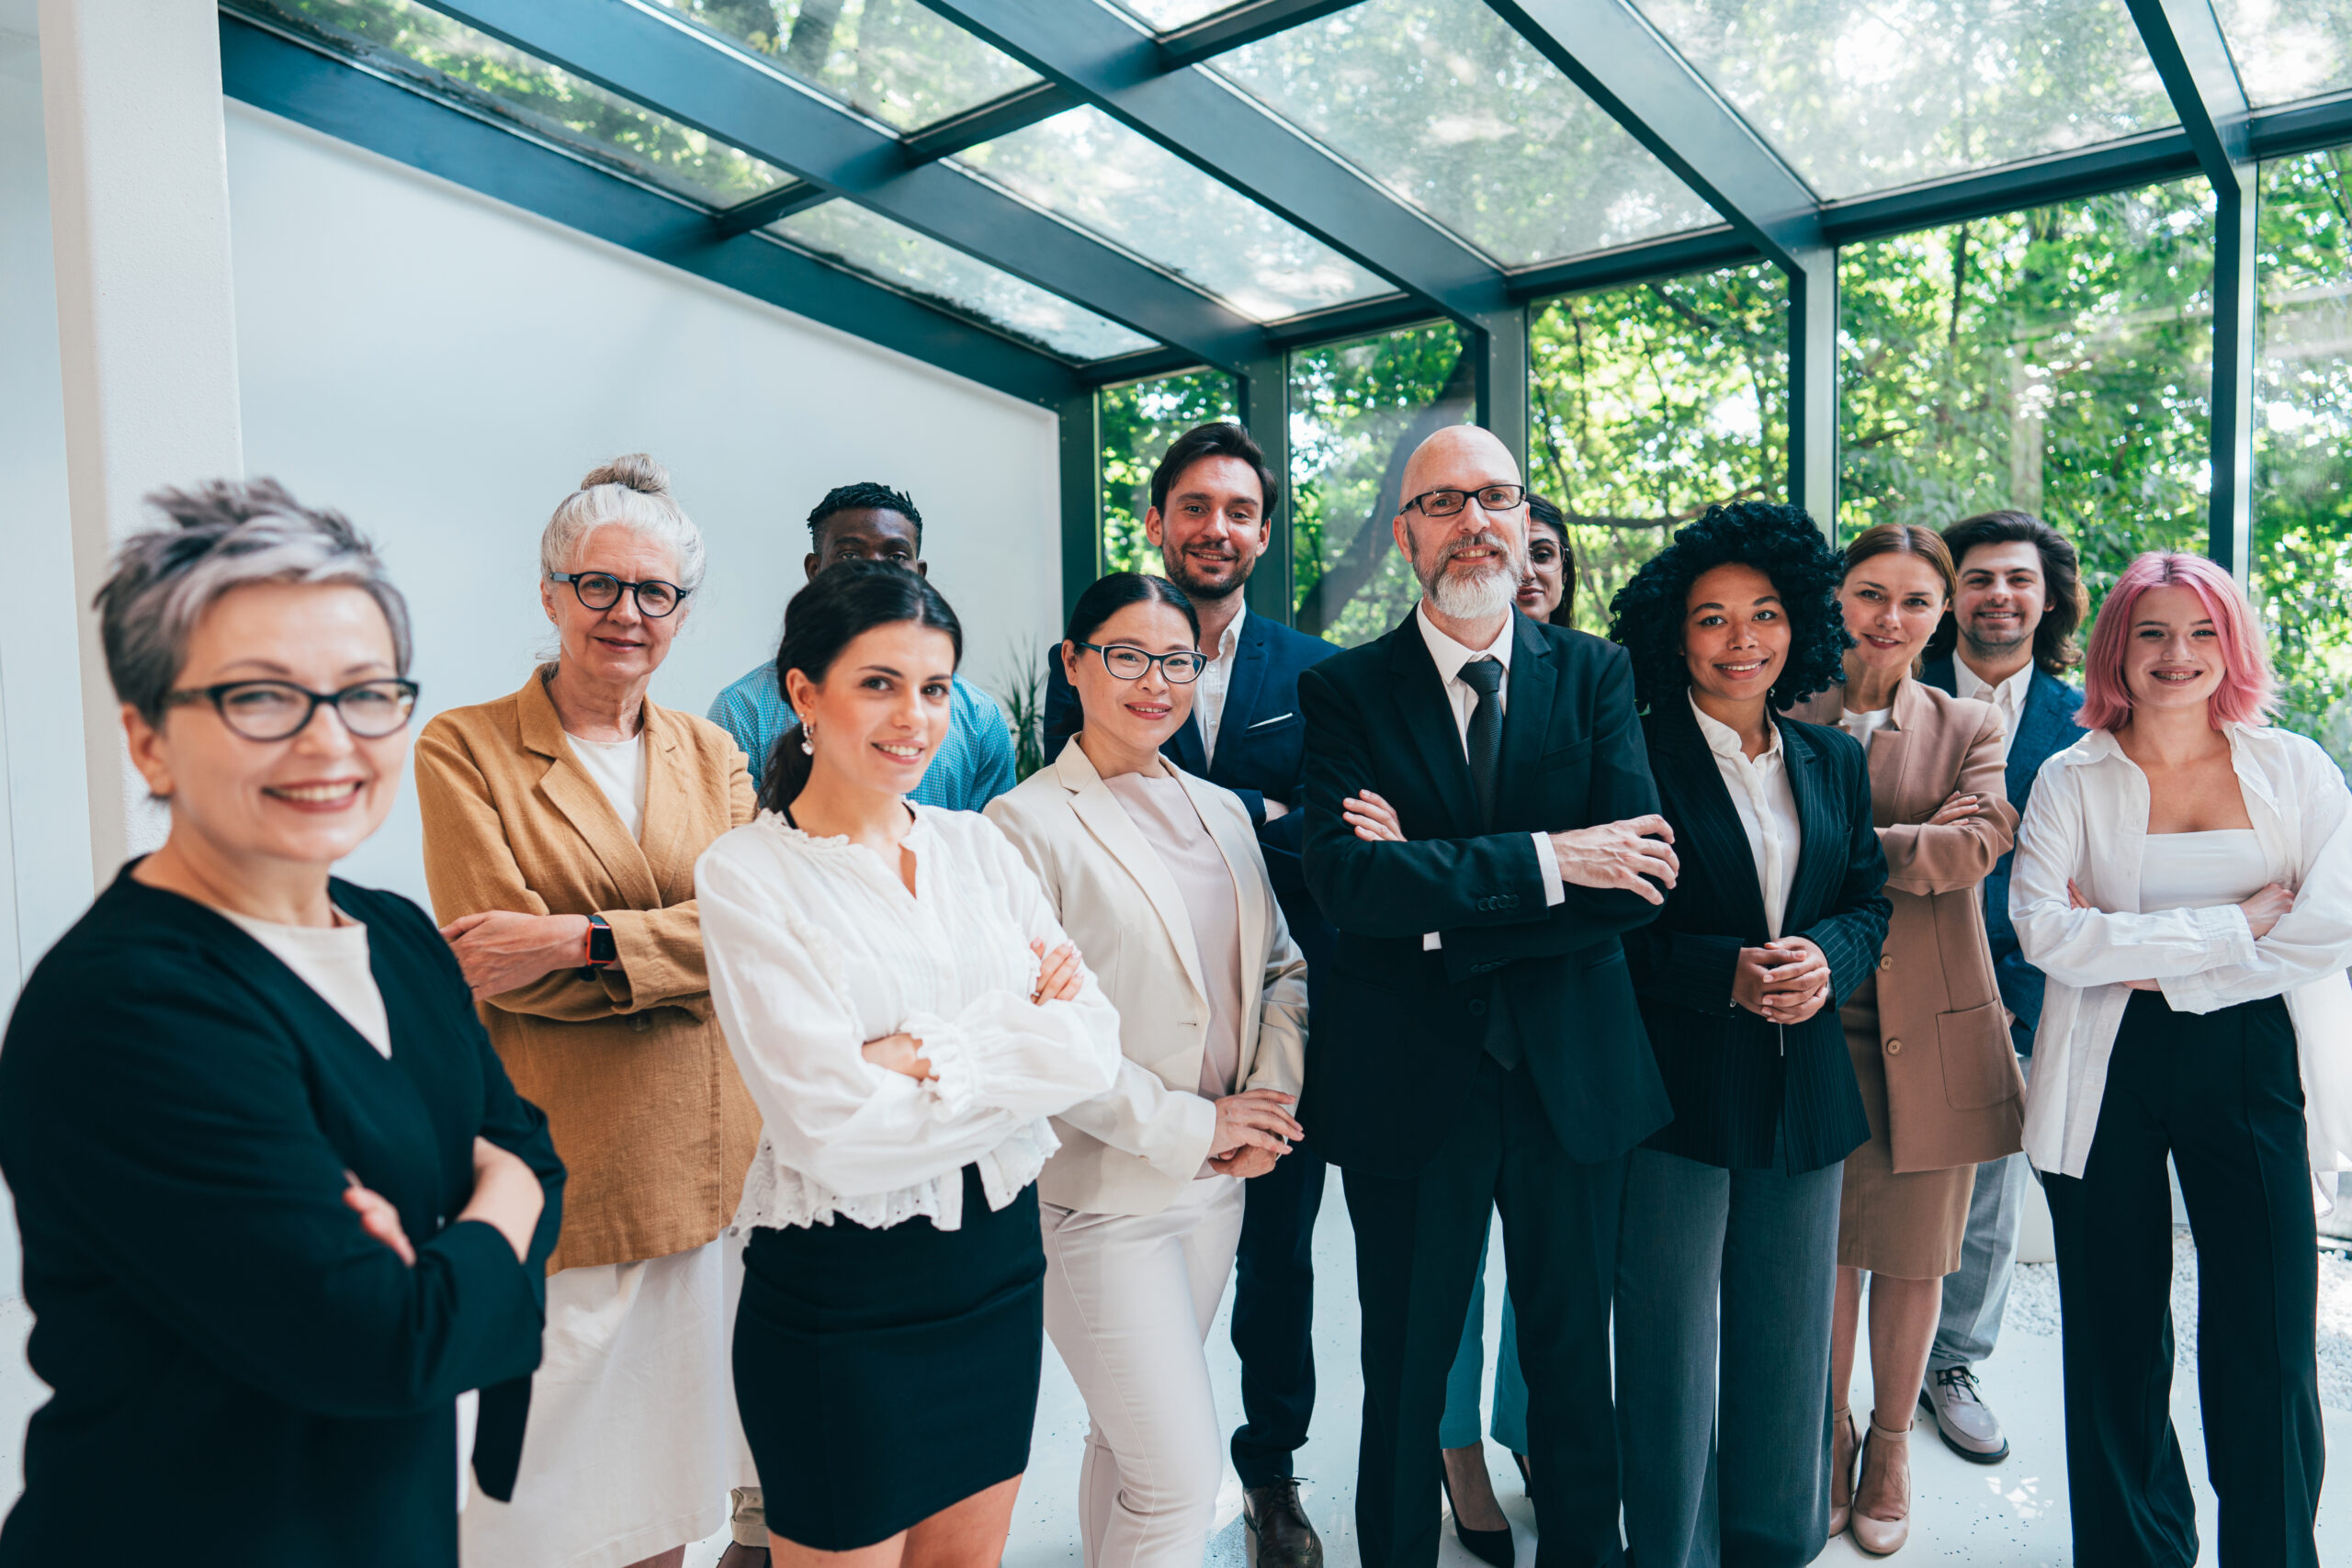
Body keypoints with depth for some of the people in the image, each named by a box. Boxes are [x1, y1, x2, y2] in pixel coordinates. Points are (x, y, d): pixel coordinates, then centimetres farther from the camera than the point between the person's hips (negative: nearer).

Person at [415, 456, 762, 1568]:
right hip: (550, 1172, -3)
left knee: (667, 1474, 16)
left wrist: (583, 940, -16)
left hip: (703, 1167, 4)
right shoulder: (463, 748, -2)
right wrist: (676, 947, -11)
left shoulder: (711, 753, 10)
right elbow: (496, 958, -12)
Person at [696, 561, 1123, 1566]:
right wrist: (1022, 1037, -16)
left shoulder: (978, 846, 3)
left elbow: (1094, 1044, -8)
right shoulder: (746, 873, -12)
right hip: (839, 1298, -5)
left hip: (1000, 1268, 5)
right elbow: (836, 1128, -20)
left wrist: (926, 1054, -19)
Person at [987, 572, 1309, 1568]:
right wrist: (1185, 1126, -15)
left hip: (1216, 1182, 6)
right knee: (1181, 1476, -1)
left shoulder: (1221, 812, 9)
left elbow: (1283, 968, 13)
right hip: (1099, 1189, -6)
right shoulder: (1027, 823, -12)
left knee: (1129, 1439, 20)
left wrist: (1270, 1099, -3)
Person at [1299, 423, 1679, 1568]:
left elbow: (1638, 878, -12)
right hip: (1408, 1083, -1)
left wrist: (1436, 894, -18)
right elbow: (1346, 881, -19)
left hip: (1574, 1077, 2)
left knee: (1573, 1365, 20)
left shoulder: (1596, 676, 1)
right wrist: (1542, 860, -21)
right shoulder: (1343, 690, -4)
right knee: (1405, 1376, 16)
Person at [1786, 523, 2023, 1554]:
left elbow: (1983, 840, -13)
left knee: (1912, 1256, 11)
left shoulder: (1969, 728, 6)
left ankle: (1890, 1446, 32)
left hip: (1930, 1033, 1)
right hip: (1814, 1022, -1)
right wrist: (1918, 839, -15)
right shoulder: (1784, 718, 3)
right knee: (1822, 1251, 7)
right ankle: (1829, 1442, 29)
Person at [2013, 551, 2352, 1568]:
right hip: (2109, 1074, 0)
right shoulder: (2072, 779, 3)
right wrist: (2236, 925, -12)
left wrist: (2151, 961, -11)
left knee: (2267, 1342, 2)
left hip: (2257, 1066, 1)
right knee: (2118, 1340, 8)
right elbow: (2043, 929, -11)